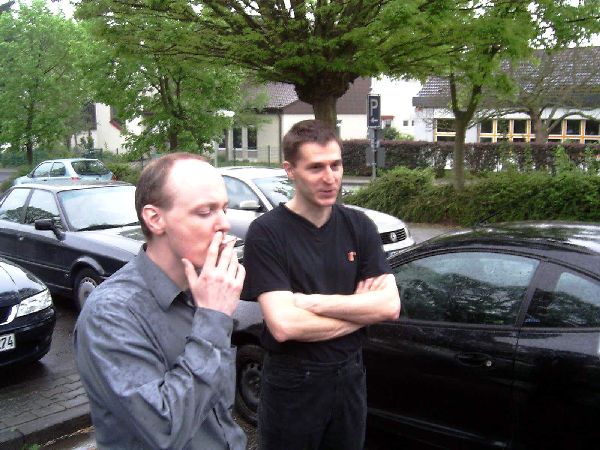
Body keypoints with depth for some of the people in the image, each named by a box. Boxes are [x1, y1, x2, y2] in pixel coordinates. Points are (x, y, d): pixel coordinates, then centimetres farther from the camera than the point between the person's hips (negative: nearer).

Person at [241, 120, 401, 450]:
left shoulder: (359, 226, -2)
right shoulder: (266, 232, -16)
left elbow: (390, 305, -9)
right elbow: (283, 325, -25)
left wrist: (314, 302, -19)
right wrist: (359, 309, -13)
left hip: (350, 378, 4)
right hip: (292, 386, -4)